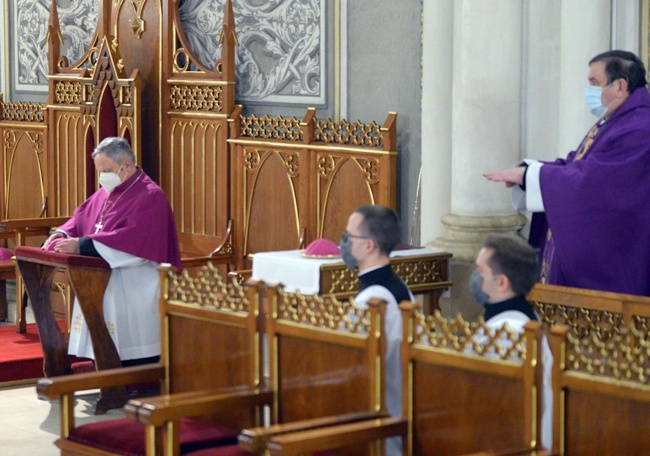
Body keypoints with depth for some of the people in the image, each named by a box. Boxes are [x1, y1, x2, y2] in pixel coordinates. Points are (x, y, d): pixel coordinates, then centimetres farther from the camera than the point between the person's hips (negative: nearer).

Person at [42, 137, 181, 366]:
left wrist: (83, 245, -27)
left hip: (133, 297, -8)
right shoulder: (106, 193, 14)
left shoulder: (150, 197, -13)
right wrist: (63, 234, -5)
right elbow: (82, 217, 19)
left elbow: (133, 241, -24)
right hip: (104, 292, 8)